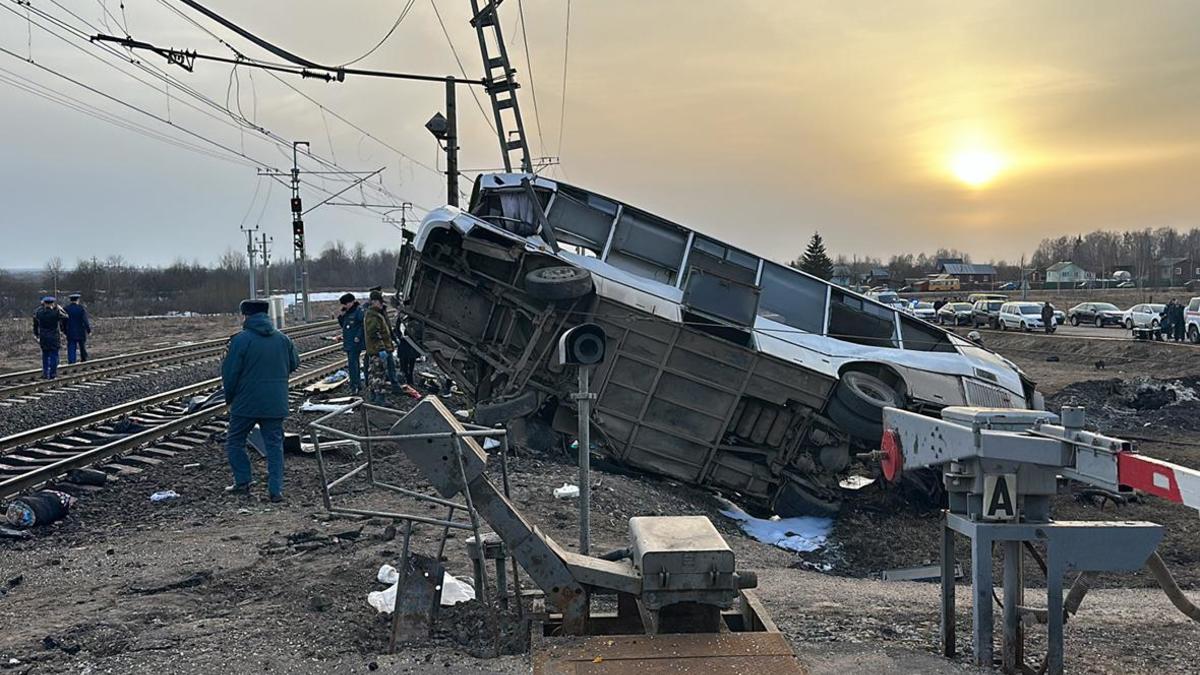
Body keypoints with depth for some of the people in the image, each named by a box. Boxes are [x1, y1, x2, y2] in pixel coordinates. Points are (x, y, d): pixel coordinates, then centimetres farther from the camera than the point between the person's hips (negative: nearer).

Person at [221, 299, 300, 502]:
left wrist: (229, 398, 6)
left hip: (246, 403, -4)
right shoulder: (283, 339, 3)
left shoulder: (241, 340, -11)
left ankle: (242, 482, 14)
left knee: (235, 441, 15)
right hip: (276, 404, 4)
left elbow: (229, 373, -9)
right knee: (275, 444, 8)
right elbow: (294, 364, 16)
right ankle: (276, 490, 4)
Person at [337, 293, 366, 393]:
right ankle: (358, 385, 24)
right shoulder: (347, 312, 15)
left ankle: (354, 386, -11)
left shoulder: (359, 311, -12)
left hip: (355, 342, -10)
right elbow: (343, 325, 23)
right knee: (354, 363, 15)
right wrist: (340, 317, 6)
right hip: (348, 343, 10)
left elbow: (364, 324, -19)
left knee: (352, 364, -13)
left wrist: (358, 337, -21)